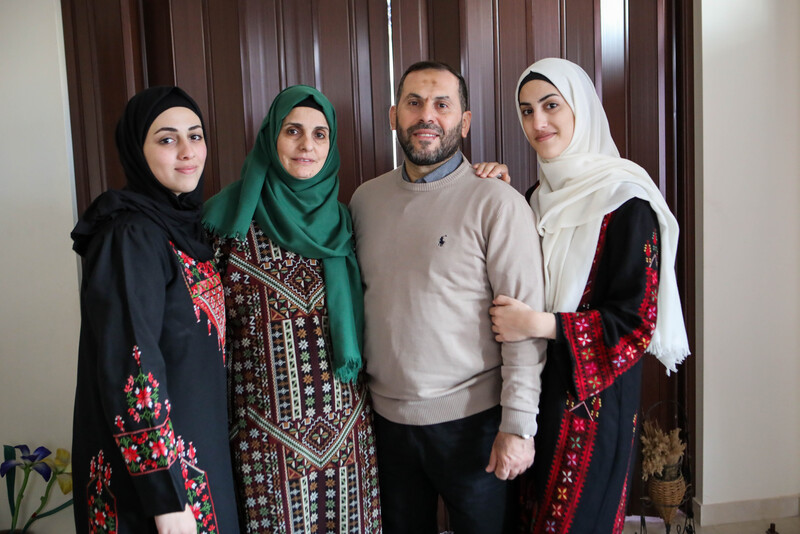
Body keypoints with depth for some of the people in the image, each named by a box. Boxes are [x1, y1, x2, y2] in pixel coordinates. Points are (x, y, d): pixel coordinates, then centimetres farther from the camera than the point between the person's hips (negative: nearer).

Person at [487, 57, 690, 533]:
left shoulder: (624, 199, -14)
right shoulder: (543, 196, 9)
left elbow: (636, 319, -15)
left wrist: (538, 324, -23)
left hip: (596, 391, -6)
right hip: (539, 385, 7)